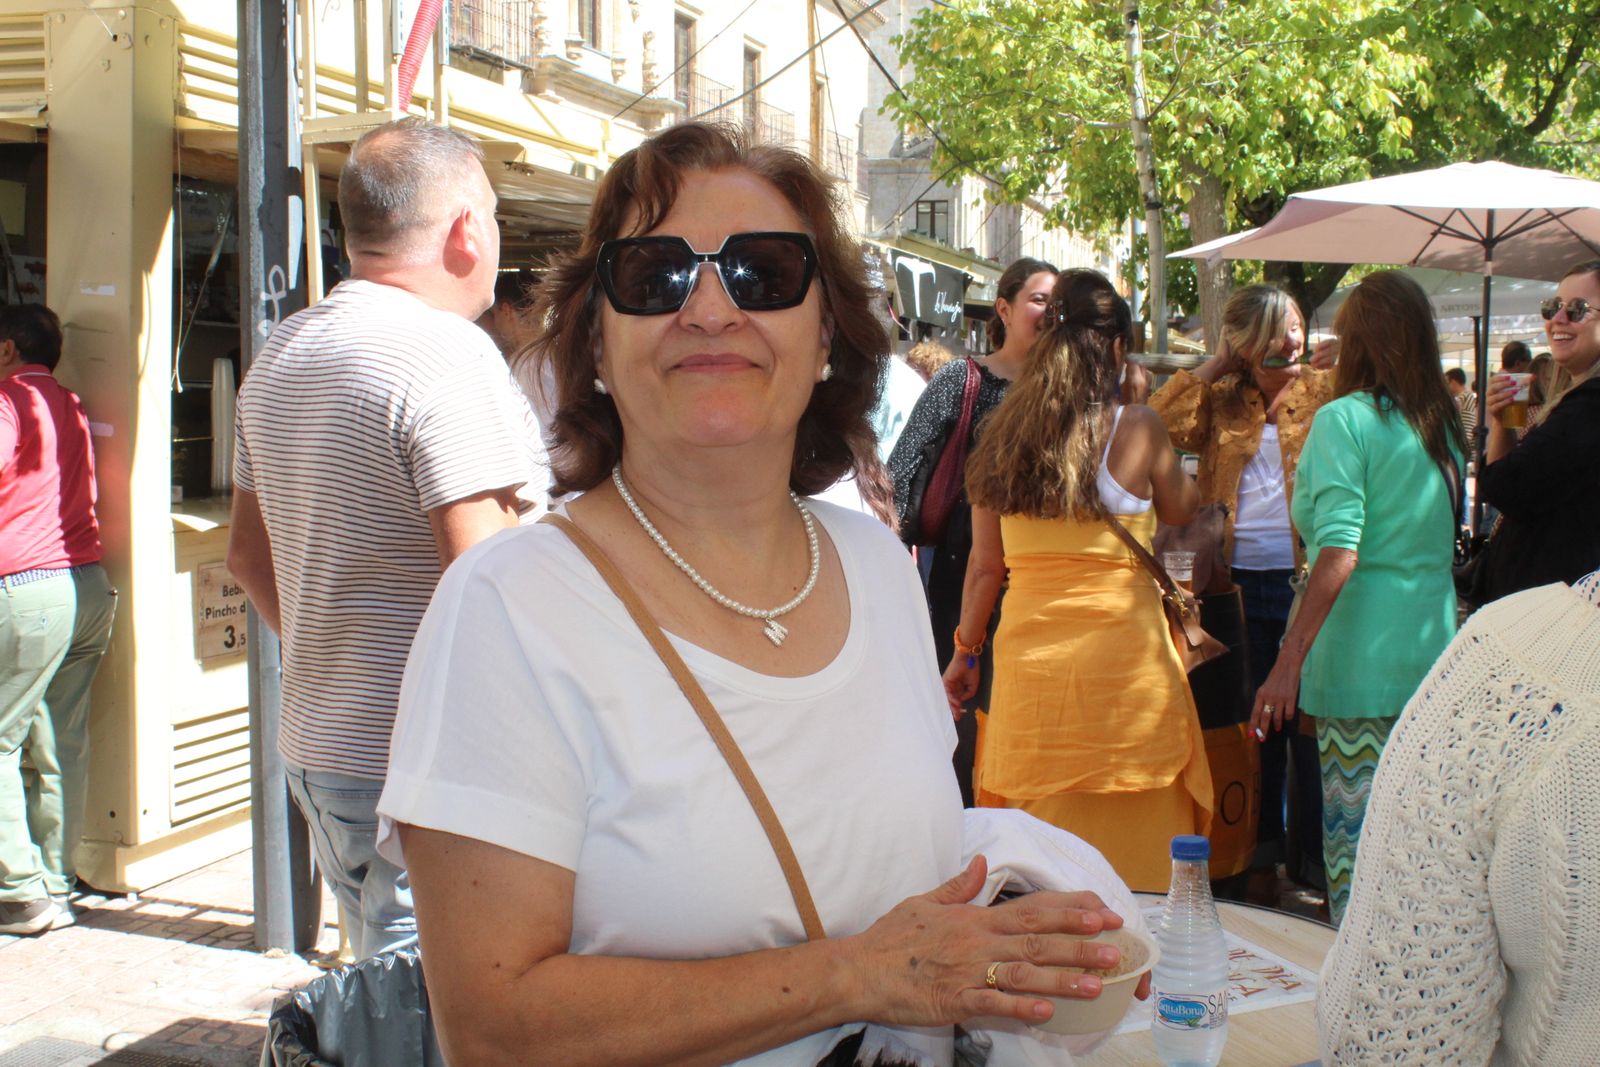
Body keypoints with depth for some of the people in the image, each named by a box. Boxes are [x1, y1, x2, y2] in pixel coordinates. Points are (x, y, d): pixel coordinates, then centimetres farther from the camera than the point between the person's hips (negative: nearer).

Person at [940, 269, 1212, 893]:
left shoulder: (1003, 434, 5)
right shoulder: (1136, 429, -5)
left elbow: (985, 564, 8)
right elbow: (1181, 508, 13)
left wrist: (964, 648, 19)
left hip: (1027, 653, 4)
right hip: (1120, 652, -4)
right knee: (1129, 836, 5)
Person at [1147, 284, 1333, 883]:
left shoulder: (1326, 390, 3)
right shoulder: (1221, 399, 9)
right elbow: (1159, 427, -6)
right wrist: (1213, 366, -1)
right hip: (1241, 582, 3)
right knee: (1254, 715, 14)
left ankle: (1313, 849, 16)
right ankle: (1264, 835, 29)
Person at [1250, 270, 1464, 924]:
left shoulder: (1344, 418, -9)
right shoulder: (1444, 424, 11)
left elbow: (1339, 553, -18)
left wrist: (1288, 662, -18)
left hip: (1361, 665, -7)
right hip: (1434, 656, 7)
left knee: (1355, 842, -1)